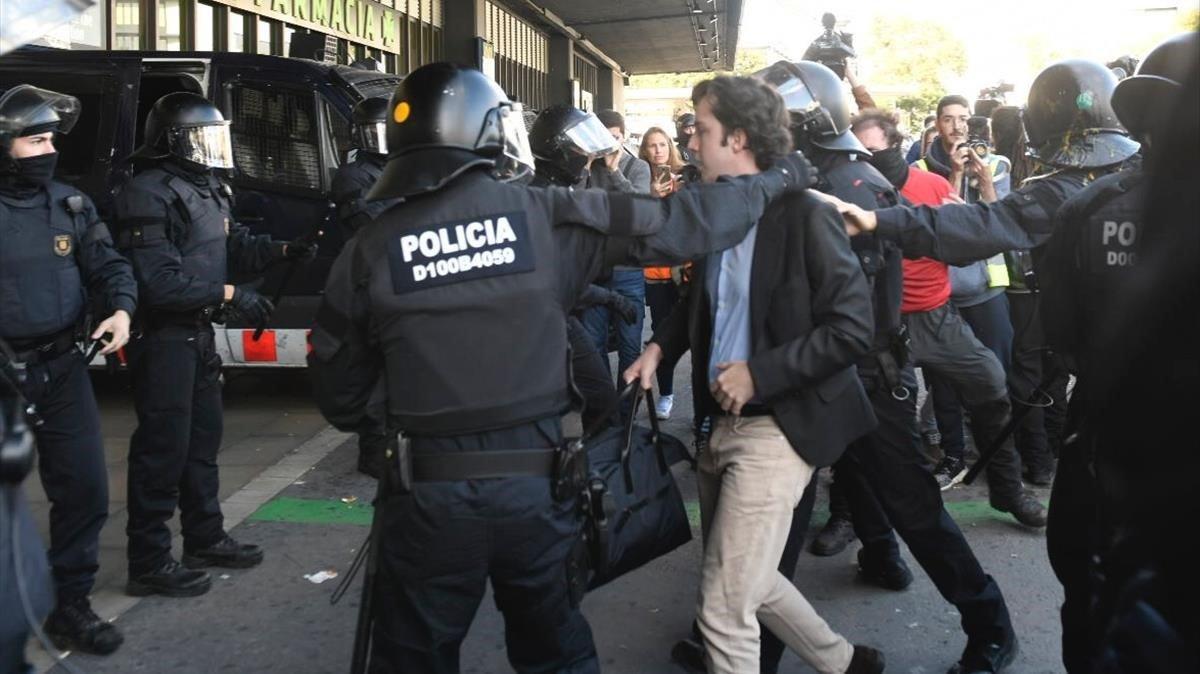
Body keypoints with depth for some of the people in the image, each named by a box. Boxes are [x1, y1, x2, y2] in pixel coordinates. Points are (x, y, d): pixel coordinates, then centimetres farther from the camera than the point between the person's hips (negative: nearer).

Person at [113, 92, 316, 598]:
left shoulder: (206, 189, 12)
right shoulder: (151, 195, -18)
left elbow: (235, 245, 18)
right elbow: (159, 282, -24)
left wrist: (282, 251, 0)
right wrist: (229, 296, -24)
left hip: (198, 333, 10)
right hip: (162, 338, -10)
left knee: (202, 439, 18)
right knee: (163, 447, -4)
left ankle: (205, 539, 33)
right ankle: (149, 564, 6)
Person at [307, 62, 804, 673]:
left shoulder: (370, 248, -5)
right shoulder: (544, 215, -7)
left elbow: (337, 390, 4)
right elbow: (673, 225, -4)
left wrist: (363, 423, 27)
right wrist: (775, 181, 11)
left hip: (427, 492, 0)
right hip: (536, 481, 1)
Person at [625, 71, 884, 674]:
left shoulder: (802, 214, -13)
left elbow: (852, 328, -17)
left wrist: (758, 373, -18)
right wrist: (660, 347, 7)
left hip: (776, 426, -8)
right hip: (722, 422, 8)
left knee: (724, 607, -5)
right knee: (747, 582, 21)